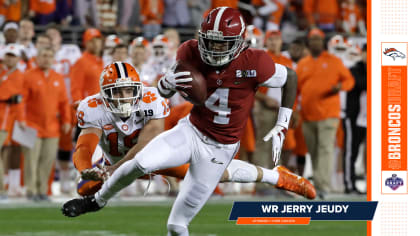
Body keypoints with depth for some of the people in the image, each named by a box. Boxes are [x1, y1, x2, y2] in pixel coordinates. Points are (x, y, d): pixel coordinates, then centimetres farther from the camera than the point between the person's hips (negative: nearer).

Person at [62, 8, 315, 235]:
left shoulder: (254, 64, -19)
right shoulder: (192, 53, -10)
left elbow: (291, 78, -2)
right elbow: (163, 92, 2)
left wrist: (281, 128, -2)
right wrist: (169, 81, -24)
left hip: (219, 149, -2)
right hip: (191, 131, 2)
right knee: (142, 163, -25)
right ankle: (97, 200, 2)